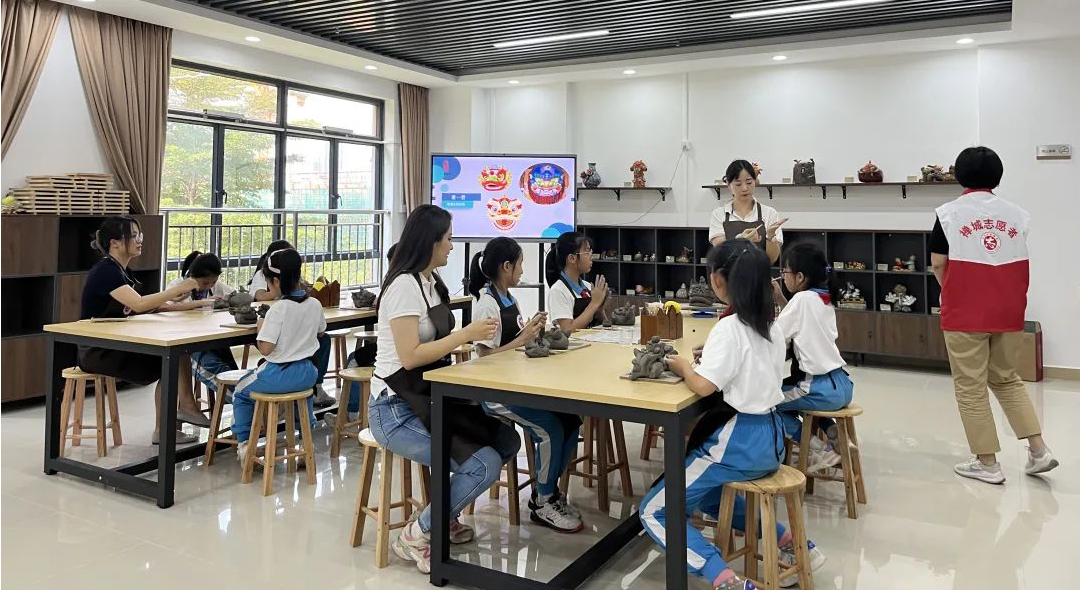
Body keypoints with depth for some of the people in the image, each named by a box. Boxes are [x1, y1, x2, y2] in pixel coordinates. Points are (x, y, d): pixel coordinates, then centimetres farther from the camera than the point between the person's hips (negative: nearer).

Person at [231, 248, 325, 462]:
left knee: (240, 392, 21)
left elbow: (265, 348, -20)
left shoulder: (278, 309, -21)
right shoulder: (315, 304, -3)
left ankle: (244, 444, 22)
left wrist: (261, 327, -4)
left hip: (278, 376, -5)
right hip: (307, 374, 5)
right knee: (304, 388, 40)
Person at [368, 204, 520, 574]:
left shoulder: (431, 282, 12)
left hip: (430, 398, 9)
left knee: (507, 441, 2)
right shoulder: (404, 285, -18)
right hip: (397, 409, -9)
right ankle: (417, 535, 1)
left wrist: (473, 340, 4)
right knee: (485, 464, -20)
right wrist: (467, 334, -20)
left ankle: (443, 516, 19)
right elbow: (410, 357, -24)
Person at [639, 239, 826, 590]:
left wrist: (683, 365, -7)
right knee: (708, 493, 33)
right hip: (771, 437, 9)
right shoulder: (771, 325, 7)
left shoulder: (729, 327, -18)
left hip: (742, 441, -9)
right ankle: (791, 545, 23)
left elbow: (702, 385, -25)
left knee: (654, 511, 0)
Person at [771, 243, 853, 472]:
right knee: (786, 389, 32)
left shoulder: (803, 299, -15)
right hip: (842, 385, 9)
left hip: (825, 390, -9)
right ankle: (831, 430, 17)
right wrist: (780, 298, 15)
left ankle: (817, 449, 2)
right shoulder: (823, 298, 9)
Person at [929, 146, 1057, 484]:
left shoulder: (950, 213, -6)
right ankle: (1039, 450, 16)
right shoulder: (1016, 214, 4)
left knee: (970, 388, 5)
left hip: (965, 314, -4)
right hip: (1008, 313, 4)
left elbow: (938, 264, -4)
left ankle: (987, 463, 10)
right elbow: (1020, 265, 7)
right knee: (1006, 380, 21)